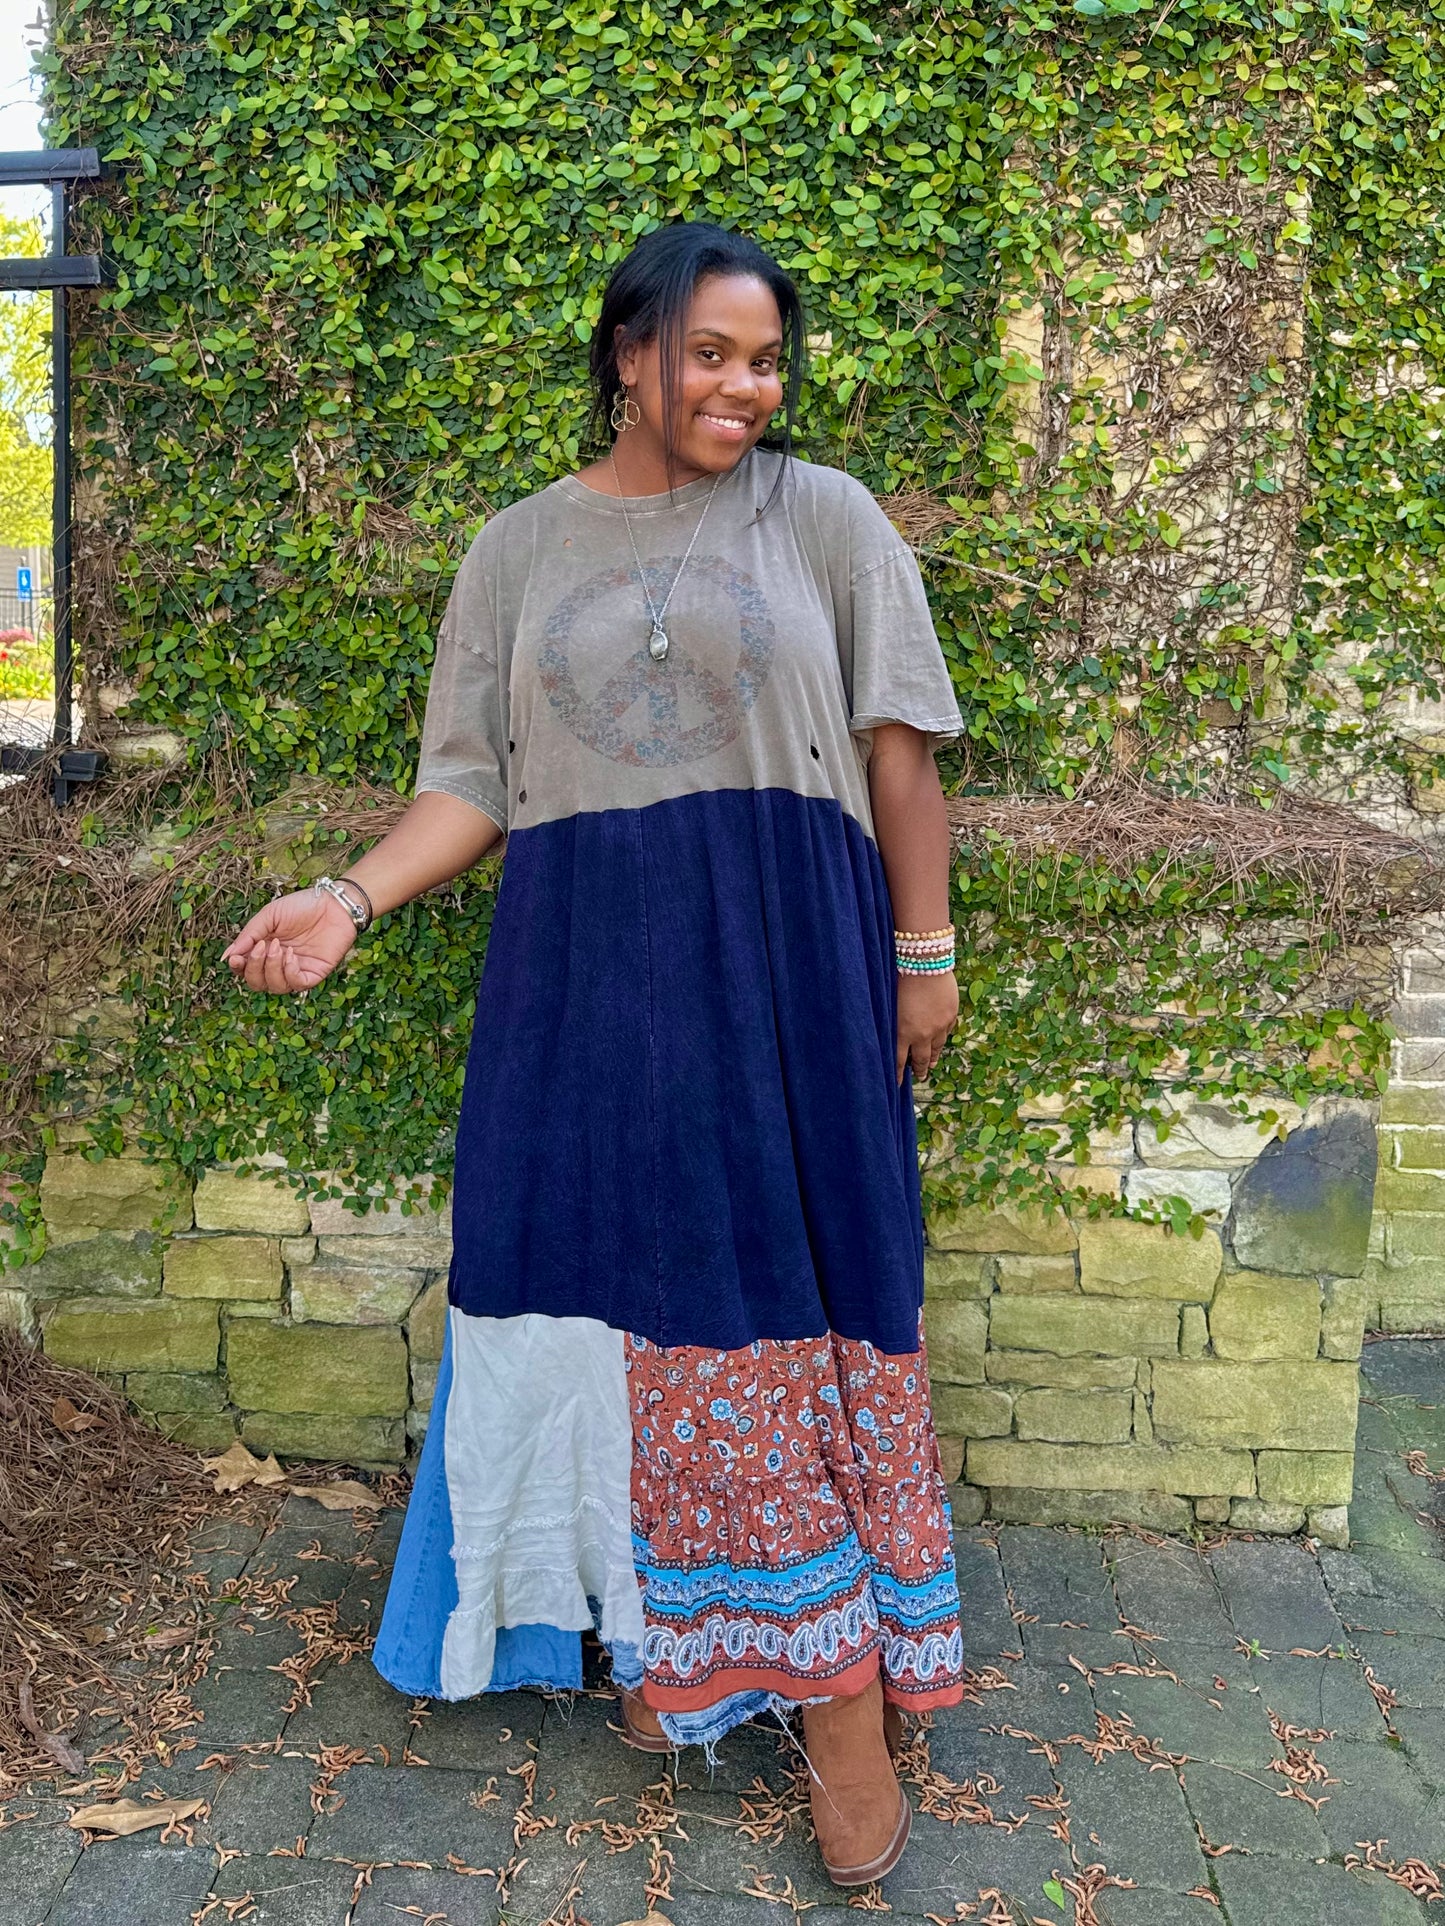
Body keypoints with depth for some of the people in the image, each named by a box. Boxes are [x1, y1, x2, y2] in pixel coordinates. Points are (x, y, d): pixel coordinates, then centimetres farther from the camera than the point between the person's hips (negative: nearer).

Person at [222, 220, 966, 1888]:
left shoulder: (823, 517, 5)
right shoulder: (519, 550, 10)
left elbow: (899, 751, 4)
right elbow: (474, 782, 6)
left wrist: (926, 952, 0)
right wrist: (351, 895, -9)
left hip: (788, 963, -2)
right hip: (587, 975, 2)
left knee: (794, 1284, -1)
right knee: (630, 1284, 6)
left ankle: (839, 1684, 10)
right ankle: (672, 1634, 25)